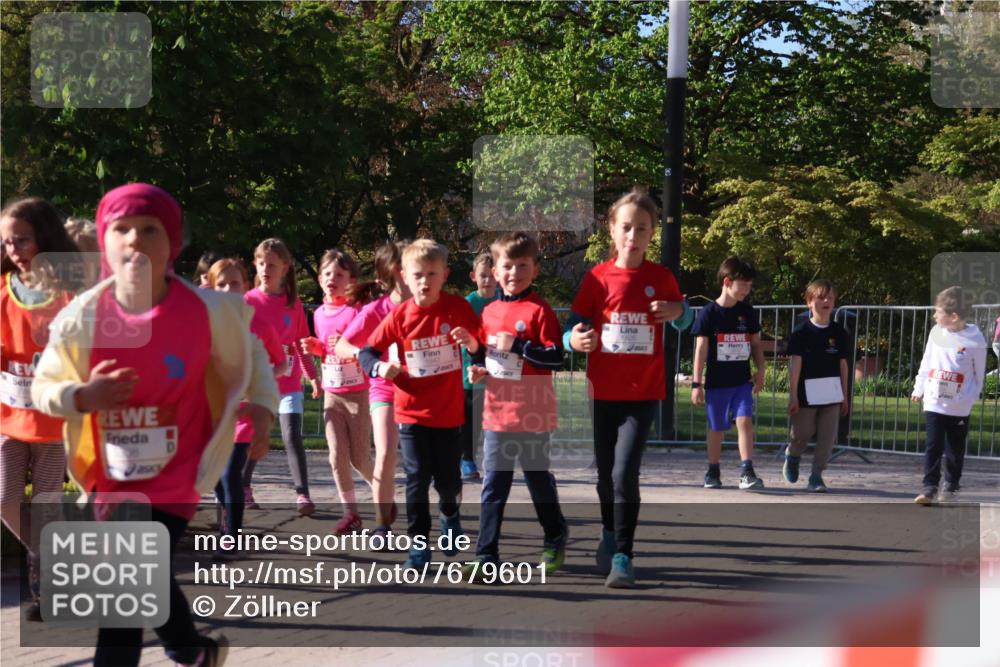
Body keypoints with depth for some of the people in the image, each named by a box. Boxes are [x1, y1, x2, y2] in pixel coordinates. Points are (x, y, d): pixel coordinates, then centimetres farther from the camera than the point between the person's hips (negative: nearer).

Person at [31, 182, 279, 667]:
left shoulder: (208, 310, -14)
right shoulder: (80, 317, -12)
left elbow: (247, 353, 7)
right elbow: (43, 387, 1)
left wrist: (262, 402, -8)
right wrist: (82, 397, -20)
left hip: (174, 477, -4)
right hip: (110, 478, 4)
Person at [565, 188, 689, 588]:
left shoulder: (661, 278, -1)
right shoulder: (597, 278, -2)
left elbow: (685, 319, 12)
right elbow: (575, 325, 0)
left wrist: (678, 311, -11)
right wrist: (575, 340, -23)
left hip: (643, 393, -2)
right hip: (604, 390, 2)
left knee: (625, 473, -14)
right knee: (605, 473, 15)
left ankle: (623, 557, -7)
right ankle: (610, 535, 41)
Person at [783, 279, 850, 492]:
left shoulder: (839, 333, 6)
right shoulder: (802, 331, -4)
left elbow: (843, 365, 11)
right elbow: (795, 363, -7)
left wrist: (844, 396, 11)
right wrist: (793, 395, -10)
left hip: (832, 394, 3)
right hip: (807, 393, -3)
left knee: (828, 437, 0)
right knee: (803, 433, 4)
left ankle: (816, 475, 9)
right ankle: (792, 455, 36)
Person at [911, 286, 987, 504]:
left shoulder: (974, 339, -9)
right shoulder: (936, 333, 2)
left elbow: (979, 373, -1)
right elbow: (926, 363, 13)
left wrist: (971, 398, -2)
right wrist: (918, 389, 14)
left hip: (960, 407, -2)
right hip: (934, 402, 2)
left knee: (955, 449, 10)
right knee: (933, 446, -3)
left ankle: (951, 486, 24)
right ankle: (929, 487, -3)